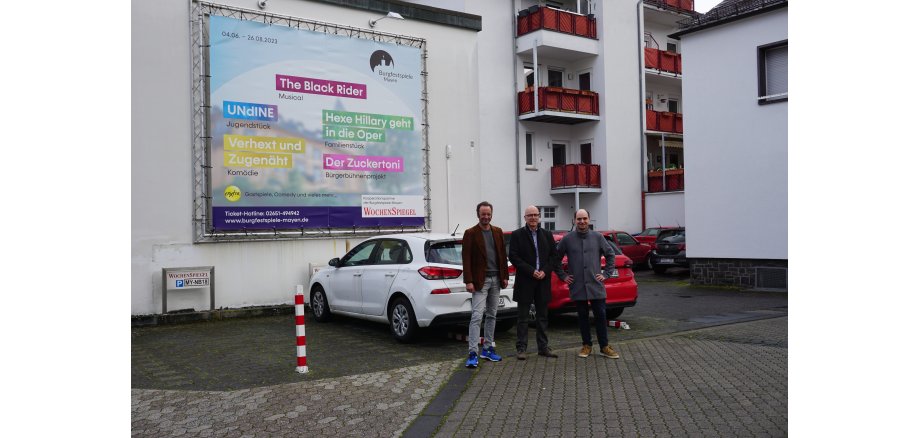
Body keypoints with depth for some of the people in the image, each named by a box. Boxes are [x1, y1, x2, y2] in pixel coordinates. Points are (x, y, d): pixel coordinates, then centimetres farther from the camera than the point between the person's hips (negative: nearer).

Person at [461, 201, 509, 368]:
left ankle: (488, 348, 22)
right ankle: (473, 354, -11)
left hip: (496, 279, 6)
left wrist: (505, 277, 6)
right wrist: (468, 281, -14)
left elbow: (503, 255, 12)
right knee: (477, 316, -11)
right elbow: (466, 259, -8)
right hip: (480, 280, -5)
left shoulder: (498, 232, 10)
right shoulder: (470, 233, -5)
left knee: (491, 316, 12)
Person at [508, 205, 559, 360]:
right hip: (525, 281, -4)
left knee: (542, 316, 10)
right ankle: (521, 348, 6)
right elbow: (513, 257, -8)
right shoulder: (517, 235, -2)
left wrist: (545, 271, -7)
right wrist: (531, 271, -14)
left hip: (543, 281, 4)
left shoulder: (547, 235, 10)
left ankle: (543, 347, 17)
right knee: (523, 317, 1)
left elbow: (554, 255, 8)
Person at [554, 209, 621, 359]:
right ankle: (586, 345, 20)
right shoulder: (567, 239, 1)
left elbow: (611, 255, 11)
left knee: (601, 315, 1)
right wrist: (563, 276, 5)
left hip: (596, 285, 0)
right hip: (577, 287, 0)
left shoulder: (597, 237, 3)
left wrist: (606, 274, 4)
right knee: (582, 317, 8)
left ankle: (604, 347, 10)